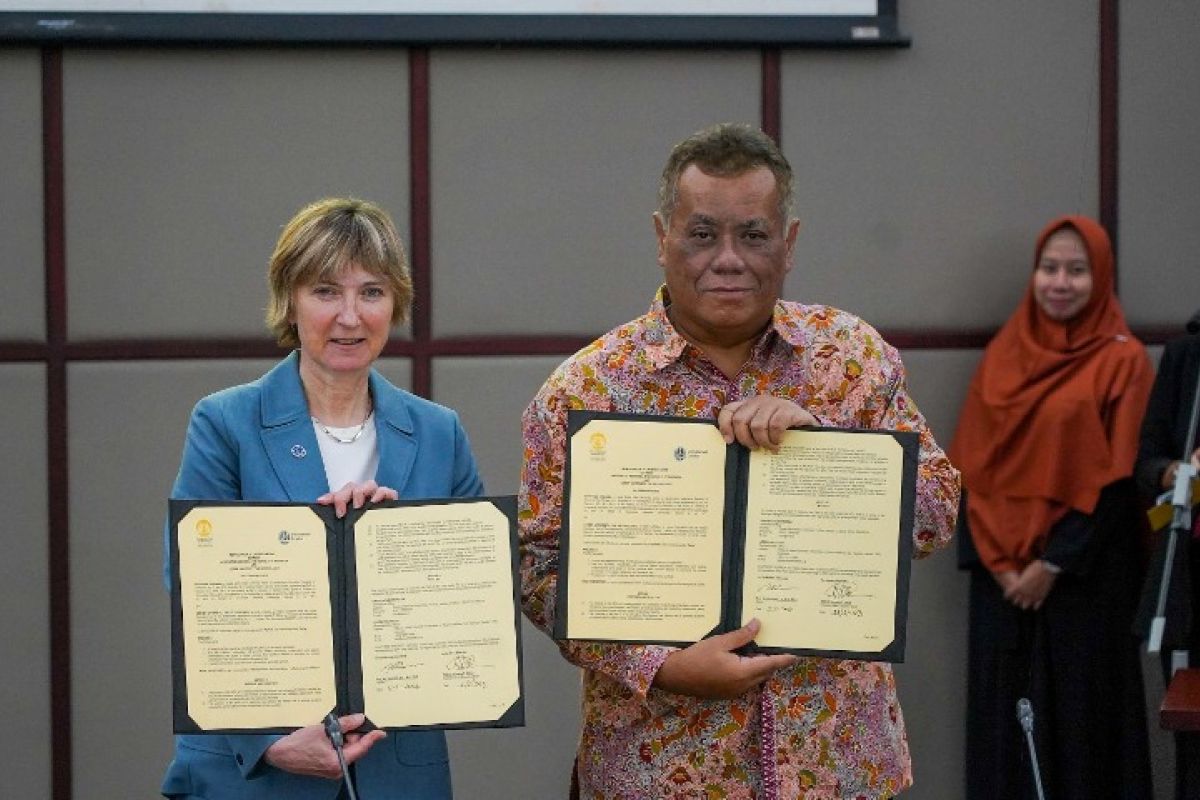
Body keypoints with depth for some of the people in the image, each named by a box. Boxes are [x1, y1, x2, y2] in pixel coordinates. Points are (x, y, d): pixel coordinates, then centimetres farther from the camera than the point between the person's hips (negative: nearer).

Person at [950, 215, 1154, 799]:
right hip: (1001, 572, 4)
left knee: (1079, 708, -1)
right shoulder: (1003, 354, 8)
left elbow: (1117, 479, -8)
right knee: (1004, 707, 6)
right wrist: (996, 558, -5)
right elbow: (972, 467, 6)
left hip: (1084, 574, -4)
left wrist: (1055, 562, -12)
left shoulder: (1122, 360, -4)